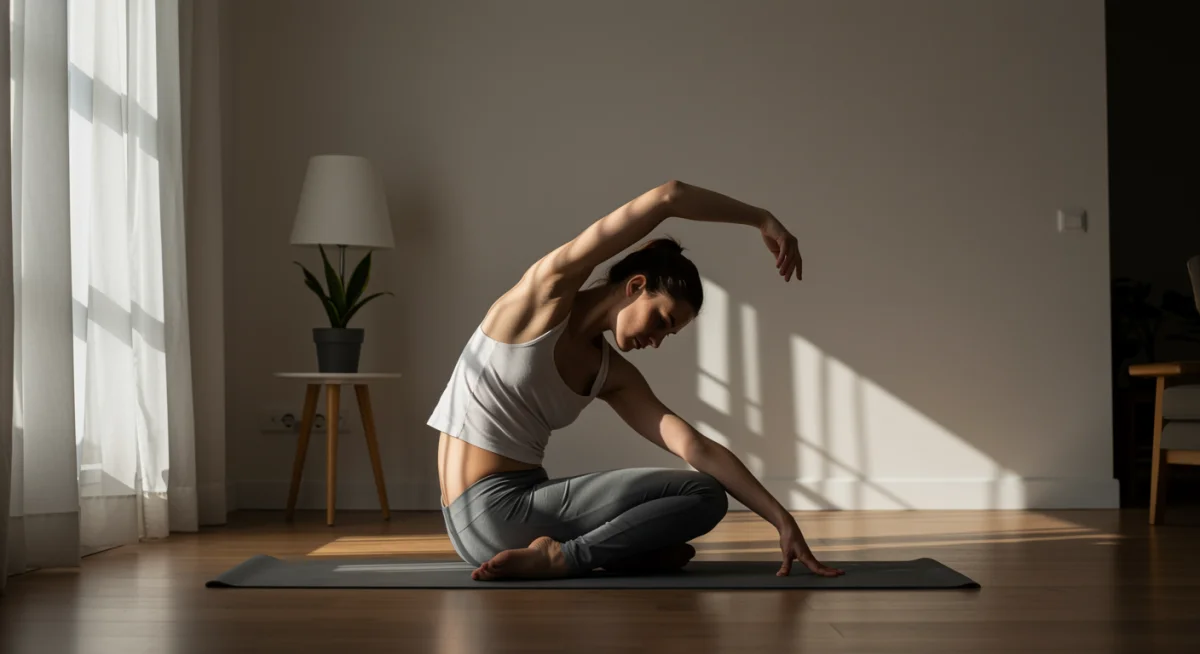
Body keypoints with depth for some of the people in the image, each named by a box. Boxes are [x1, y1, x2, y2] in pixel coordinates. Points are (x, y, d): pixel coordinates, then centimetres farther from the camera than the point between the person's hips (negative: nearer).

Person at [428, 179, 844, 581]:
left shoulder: (613, 375, 11)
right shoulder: (549, 293, -7)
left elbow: (698, 449, 4)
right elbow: (668, 197, -13)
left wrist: (781, 519, -3)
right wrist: (763, 220, -2)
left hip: (510, 513, 9)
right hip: (489, 514, -9)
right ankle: (561, 557, -14)